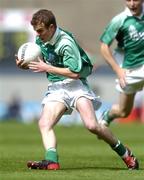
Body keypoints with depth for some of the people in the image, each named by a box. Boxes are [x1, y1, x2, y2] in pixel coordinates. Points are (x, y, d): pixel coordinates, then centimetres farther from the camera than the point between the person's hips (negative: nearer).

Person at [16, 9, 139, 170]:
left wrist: (46, 68, -20)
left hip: (75, 84, -7)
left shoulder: (66, 43, -20)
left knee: (91, 125, -19)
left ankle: (124, 153, 0)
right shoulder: (40, 40, 5)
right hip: (55, 89, 7)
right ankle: (51, 160, -28)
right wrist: (26, 65, 1)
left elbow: (75, 72, -23)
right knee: (44, 124, -16)